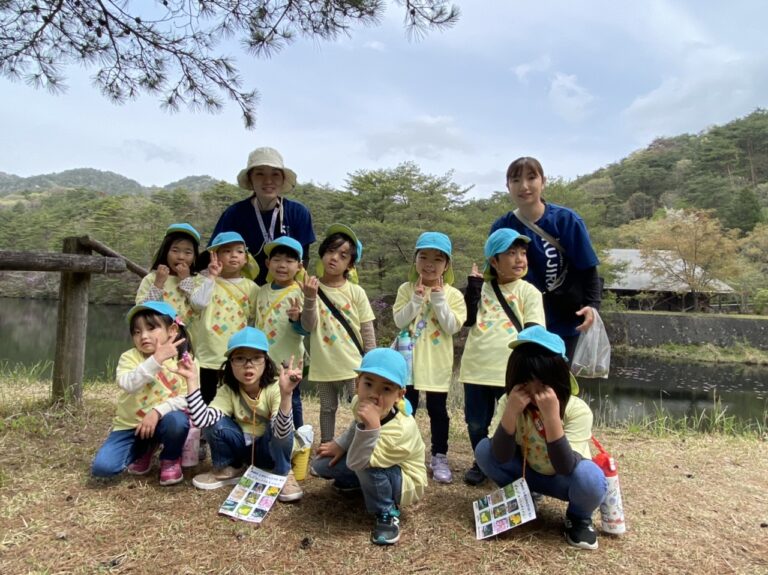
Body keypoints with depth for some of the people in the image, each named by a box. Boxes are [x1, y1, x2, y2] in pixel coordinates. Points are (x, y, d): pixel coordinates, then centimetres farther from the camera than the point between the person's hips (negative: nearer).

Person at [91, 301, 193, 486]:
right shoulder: (129, 357, -13)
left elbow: (186, 399, -16)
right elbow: (127, 384, -34)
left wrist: (158, 411, -30)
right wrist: (156, 359, -43)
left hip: (161, 421, -1)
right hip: (130, 425, 1)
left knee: (178, 420, -35)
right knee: (102, 467, -17)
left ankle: (171, 460, -1)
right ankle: (143, 450, 16)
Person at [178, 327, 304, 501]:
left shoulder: (275, 388, -28)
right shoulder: (227, 391, -17)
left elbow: (281, 432, -43)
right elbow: (202, 420, -33)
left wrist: (286, 395, -59)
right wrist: (192, 380, -35)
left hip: (271, 450, -3)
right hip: (243, 448, 3)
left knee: (278, 427, -35)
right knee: (214, 424, -22)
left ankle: (284, 474, -8)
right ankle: (229, 469, 5)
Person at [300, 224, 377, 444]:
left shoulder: (356, 292, -5)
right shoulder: (312, 287, -4)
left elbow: (367, 330, 0)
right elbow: (308, 326, -12)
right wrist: (310, 298, -27)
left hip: (353, 363, -1)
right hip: (324, 364, 1)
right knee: (327, 408, 18)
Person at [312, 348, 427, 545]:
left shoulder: (401, 430, -40)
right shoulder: (360, 402, -19)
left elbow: (356, 462, -41)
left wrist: (371, 427, -54)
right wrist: (340, 445, 3)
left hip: (405, 482, -7)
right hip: (378, 469, 7)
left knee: (366, 467, -37)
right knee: (321, 464, -2)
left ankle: (388, 513, -10)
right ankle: (358, 483, 27)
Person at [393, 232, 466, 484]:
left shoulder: (452, 294, -4)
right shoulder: (406, 289, -1)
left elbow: (452, 327, -12)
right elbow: (399, 321, -9)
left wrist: (439, 300, -18)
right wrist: (416, 300, -18)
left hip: (437, 364, 0)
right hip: (409, 361, 1)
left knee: (438, 411, 11)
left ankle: (439, 457, 25)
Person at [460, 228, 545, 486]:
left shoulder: (528, 292, 1)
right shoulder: (481, 288, 8)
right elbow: (468, 319, -4)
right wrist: (473, 285, -6)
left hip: (511, 371, -2)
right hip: (477, 368, 3)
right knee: (476, 423, 14)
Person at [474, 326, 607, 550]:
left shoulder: (577, 410, -27)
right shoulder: (509, 402, -19)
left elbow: (565, 468, -37)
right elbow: (501, 457, -28)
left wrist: (551, 416, -47)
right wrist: (511, 412, -41)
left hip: (565, 480, -2)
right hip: (529, 472, 3)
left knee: (589, 476, -37)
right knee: (484, 449, -22)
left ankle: (579, 517, -2)